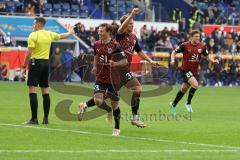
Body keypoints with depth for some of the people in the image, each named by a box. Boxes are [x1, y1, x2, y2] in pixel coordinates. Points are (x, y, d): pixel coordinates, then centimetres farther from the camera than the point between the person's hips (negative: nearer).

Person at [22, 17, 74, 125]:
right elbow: (61, 36, 28)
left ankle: (34, 118, -15)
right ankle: (46, 118, 14)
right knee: (45, 91, 11)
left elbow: (29, 53, -14)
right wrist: (70, 32, 50)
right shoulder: (49, 34, 8)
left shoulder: (33, 35, -9)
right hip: (46, 62, 7)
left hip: (35, 62, -6)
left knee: (32, 90, -7)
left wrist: (24, 67, -9)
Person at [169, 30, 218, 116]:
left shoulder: (202, 46, -3)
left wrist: (213, 61, -9)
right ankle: (188, 103, -6)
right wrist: (172, 60, -20)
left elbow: (207, 56, 9)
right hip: (185, 70, -5)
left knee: (183, 90, 12)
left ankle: (173, 104, 33)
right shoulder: (185, 45, -13)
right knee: (195, 84, -25)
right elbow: (174, 52, -2)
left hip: (194, 71, 5)